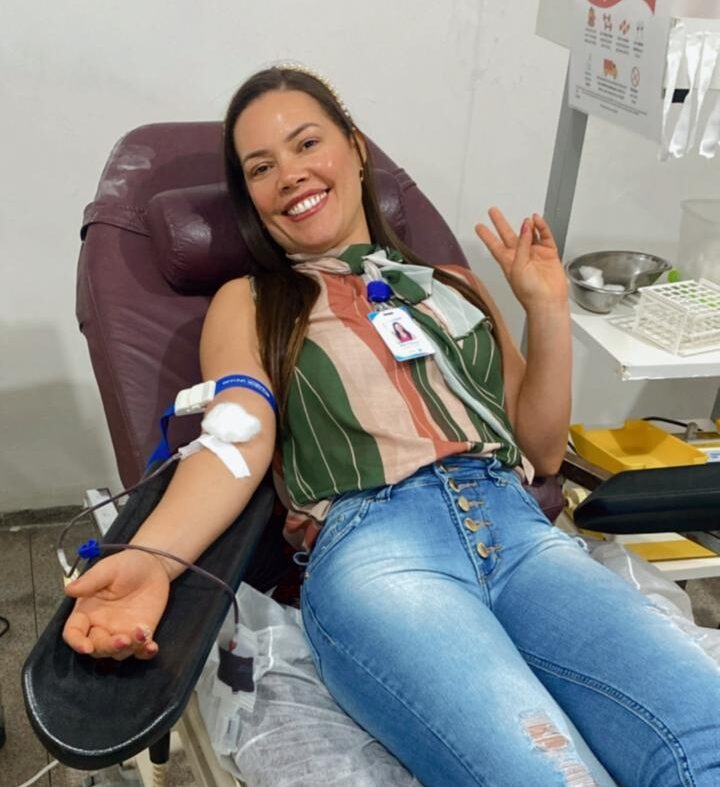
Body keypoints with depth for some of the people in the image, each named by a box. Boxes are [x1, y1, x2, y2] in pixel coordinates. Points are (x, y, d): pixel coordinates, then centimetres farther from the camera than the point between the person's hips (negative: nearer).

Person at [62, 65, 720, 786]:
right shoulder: (248, 304, 19)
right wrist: (150, 557, -20)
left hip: (516, 528, 4)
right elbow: (237, 442, -1)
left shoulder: (451, 286, 27)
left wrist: (548, 308, 13)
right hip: (370, 543, -3)